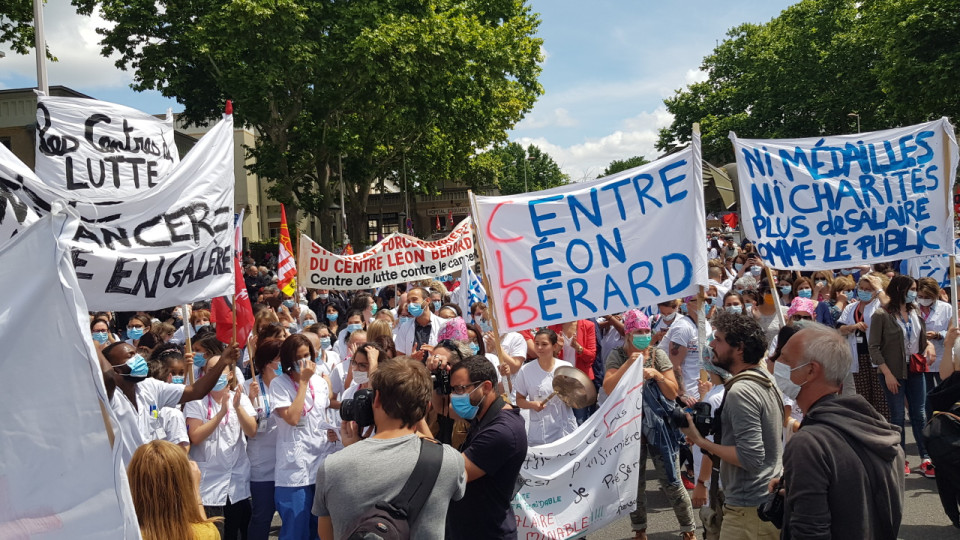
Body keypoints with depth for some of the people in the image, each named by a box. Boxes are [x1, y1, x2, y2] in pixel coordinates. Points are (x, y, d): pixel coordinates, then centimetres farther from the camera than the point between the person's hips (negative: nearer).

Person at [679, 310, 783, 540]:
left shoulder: (740, 391, -22)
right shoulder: (765, 379, 8)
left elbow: (751, 458, -26)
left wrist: (701, 441, -17)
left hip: (750, 507, -9)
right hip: (771, 497, 9)